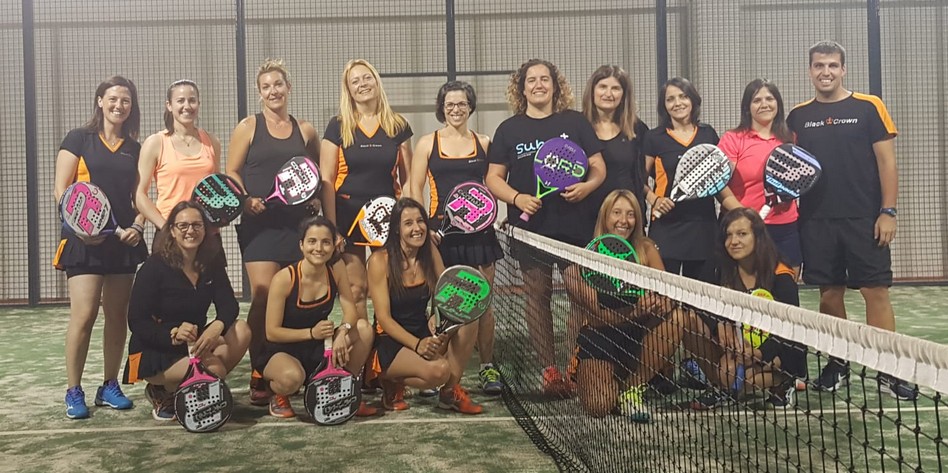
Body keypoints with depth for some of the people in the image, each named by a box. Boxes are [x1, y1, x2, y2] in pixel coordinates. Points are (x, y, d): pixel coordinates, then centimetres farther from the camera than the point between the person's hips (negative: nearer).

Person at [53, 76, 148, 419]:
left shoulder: (134, 149, 14)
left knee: (117, 316, 7)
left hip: (123, 241, 4)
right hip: (85, 240, -4)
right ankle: (73, 392, 2)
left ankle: (110, 386, 18)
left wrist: (138, 226, -4)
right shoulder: (79, 139, 2)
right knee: (83, 316, -10)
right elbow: (61, 190, -3)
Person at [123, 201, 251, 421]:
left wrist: (217, 326, -32)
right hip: (153, 352, -6)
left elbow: (228, 304, -8)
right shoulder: (155, 267, -15)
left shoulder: (211, 263, 0)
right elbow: (137, 321, -17)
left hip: (192, 344, 6)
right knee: (214, 369, -30)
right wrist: (173, 334, -35)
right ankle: (162, 392, 1)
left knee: (241, 330, -19)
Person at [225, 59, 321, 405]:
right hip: (260, 223, -2)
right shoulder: (248, 127, 6)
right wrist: (246, 200, -14)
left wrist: (317, 198, 3)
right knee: (263, 297, -10)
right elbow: (232, 172, 3)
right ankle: (258, 378, -3)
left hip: (299, 223, 3)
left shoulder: (304, 130, 12)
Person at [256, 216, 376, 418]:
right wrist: (311, 332, -28)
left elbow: (350, 310, -9)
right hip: (282, 351, -5)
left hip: (320, 349, 5)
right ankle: (279, 395, 0)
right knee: (292, 377, -39)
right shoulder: (284, 278, -21)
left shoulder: (336, 268, -8)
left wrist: (343, 330, -31)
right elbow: (272, 332, -17)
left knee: (363, 328, -17)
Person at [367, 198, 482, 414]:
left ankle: (451, 391, -6)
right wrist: (417, 344, -29)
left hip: (425, 334, 6)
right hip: (390, 342, -5)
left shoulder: (430, 253, 1)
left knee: (468, 321, -21)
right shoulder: (380, 261, -13)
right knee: (438, 370, -33)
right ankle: (393, 382, 0)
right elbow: (384, 318, -16)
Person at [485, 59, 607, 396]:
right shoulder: (509, 129, 10)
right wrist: (517, 197, -10)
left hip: (574, 225, 0)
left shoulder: (575, 122, 9)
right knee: (538, 295, 1)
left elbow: (598, 167, 9)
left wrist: (587, 186, -13)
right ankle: (549, 370, 7)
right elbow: (493, 178, 8)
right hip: (530, 226, 0)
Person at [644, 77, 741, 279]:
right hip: (667, 225, -2)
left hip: (703, 224, 2)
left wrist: (743, 214, 4)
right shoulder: (655, 137, 4)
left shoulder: (708, 134, 11)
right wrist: (654, 199, -14)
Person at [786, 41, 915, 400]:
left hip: (864, 220, -2)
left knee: (876, 292, -2)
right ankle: (836, 366, 19)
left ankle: (888, 372, 4)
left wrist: (887, 212, -8)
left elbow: (887, 163, -1)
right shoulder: (798, 116, 9)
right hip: (816, 221, 3)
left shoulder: (869, 108, 1)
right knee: (829, 294, 7)